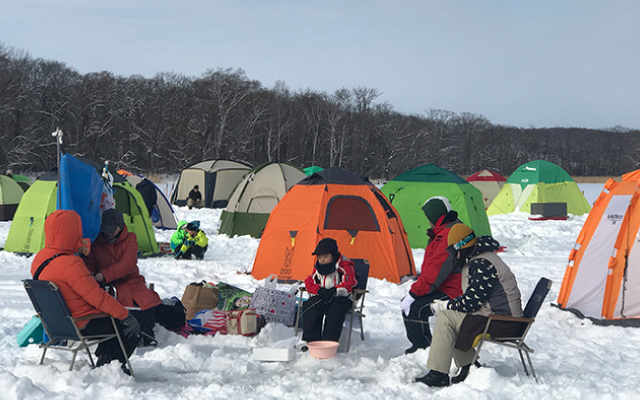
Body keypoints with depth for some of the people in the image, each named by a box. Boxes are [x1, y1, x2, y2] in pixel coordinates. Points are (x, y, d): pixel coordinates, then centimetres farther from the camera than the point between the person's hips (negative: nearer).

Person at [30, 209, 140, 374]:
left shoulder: (40, 258, 1)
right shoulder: (70, 264, -28)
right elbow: (98, 297, -25)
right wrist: (125, 315, -17)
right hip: (82, 326, -10)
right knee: (132, 326, 1)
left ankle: (103, 363, 23)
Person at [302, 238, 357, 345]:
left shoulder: (345, 267, -5)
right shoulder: (318, 268, 13)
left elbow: (348, 284, -15)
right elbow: (310, 282, 12)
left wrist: (334, 291, -30)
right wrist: (319, 291, -10)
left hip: (340, 297, -5)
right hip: (322, 297, 5)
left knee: (335, 311, -38)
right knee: (309, 307, -25)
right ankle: (311, 340, -19)